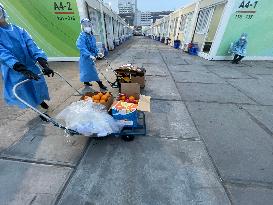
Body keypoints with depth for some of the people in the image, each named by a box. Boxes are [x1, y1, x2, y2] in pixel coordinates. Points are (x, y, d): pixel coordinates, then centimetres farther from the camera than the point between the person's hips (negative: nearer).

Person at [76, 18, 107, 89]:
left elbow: (94, 46, 17)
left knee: (87, 70, 19)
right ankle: (100, 84, 2)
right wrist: (90, 55, -37)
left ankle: (86, 82, 36)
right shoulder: (82, 36, -17)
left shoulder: (91, 35, 8)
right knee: (92, 71, -4)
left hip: (91, 56, 8)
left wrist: (97, 52, 5)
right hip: (86, 57, -8)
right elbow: (82, 48, -26)